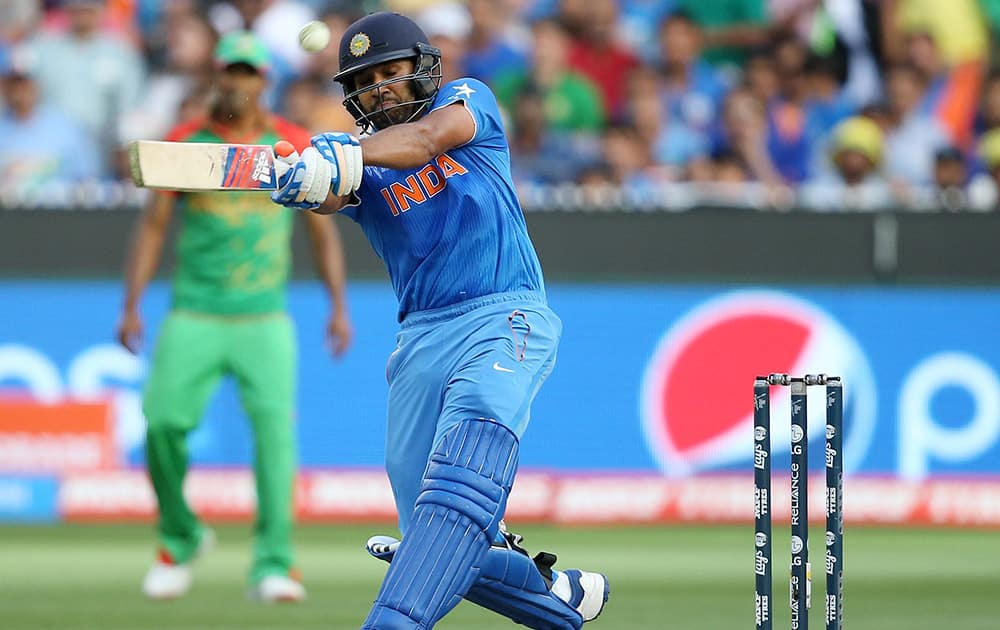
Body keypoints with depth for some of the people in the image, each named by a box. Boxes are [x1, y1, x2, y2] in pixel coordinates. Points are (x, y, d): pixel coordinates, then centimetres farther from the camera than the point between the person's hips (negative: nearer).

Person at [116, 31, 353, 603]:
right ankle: (180, 539, 15)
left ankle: (273, 566, -13)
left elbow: (322, 229, 11)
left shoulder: (295, 145, 5)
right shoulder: (183, 143, 4)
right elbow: (154, 225, 7)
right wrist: (132, 306, -1)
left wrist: (339, 308, 3)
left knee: (275, 426, -15)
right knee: (163, 423, -10)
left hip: (265, 320, 0)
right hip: (193, 315, 0)